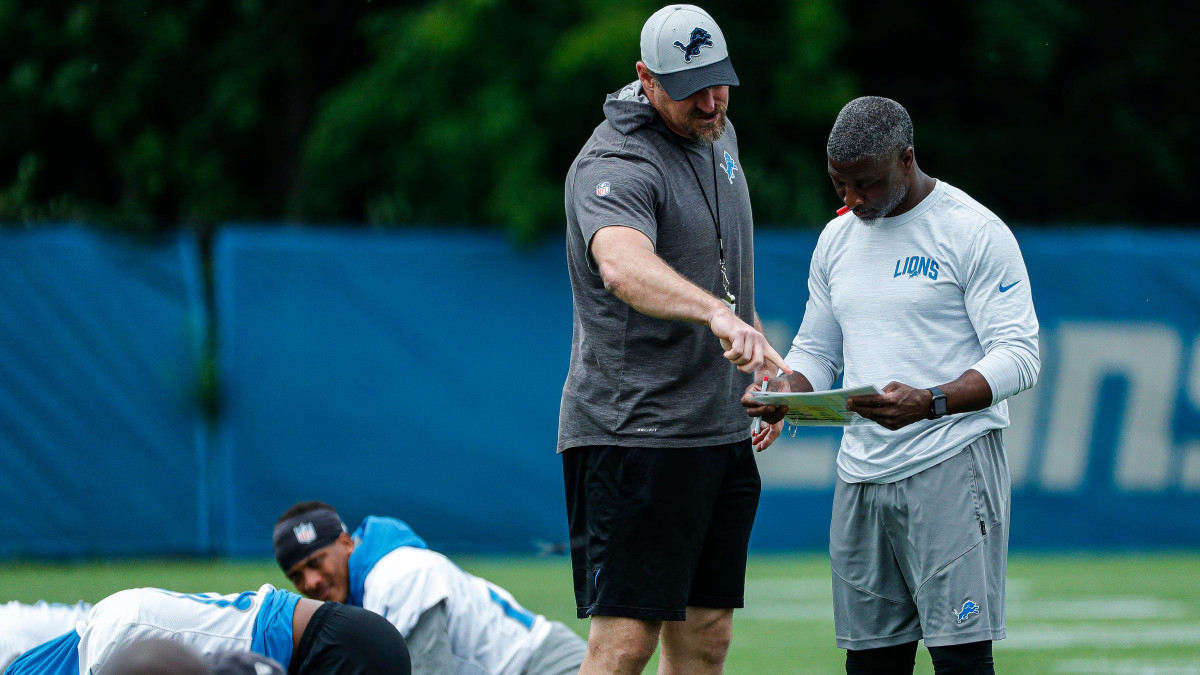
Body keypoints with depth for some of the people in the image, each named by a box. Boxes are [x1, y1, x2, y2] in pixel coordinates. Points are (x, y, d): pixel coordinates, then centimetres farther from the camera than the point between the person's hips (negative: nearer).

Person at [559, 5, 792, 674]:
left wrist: (759, 343, 21)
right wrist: (717, 313, -56)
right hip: (634, 434, -9)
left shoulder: (719, 135, 12)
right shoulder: (615, 165, -18)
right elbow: (622, 266, -41)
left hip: (722, 429, 9)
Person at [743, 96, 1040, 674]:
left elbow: (1019, 356, -10)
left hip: (951, 467, -6)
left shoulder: (974, 232, -5)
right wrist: (785, 392, -2)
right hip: (861, 474, 6)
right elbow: (816, 349, 23)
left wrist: (930, 403, -26)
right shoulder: (837, 240, 16)